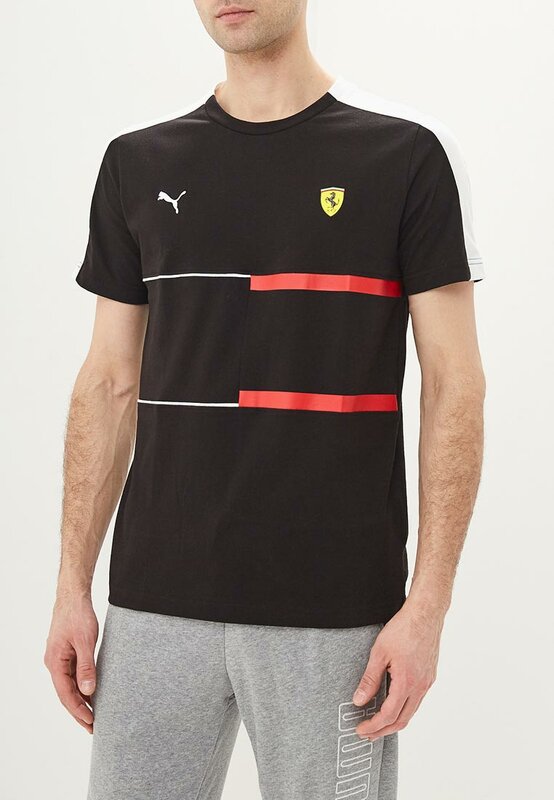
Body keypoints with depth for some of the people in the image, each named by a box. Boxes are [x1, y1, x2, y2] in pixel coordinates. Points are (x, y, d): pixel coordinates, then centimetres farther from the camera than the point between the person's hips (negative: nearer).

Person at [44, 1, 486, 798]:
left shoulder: (408, 154, -2)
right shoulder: (138, 163, 8)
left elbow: (454, 383, -4)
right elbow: (110, 385, 10)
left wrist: (428, 605, -11)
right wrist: (73, 588, 5)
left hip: (333, 612, -3)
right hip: (156, 604, 3)